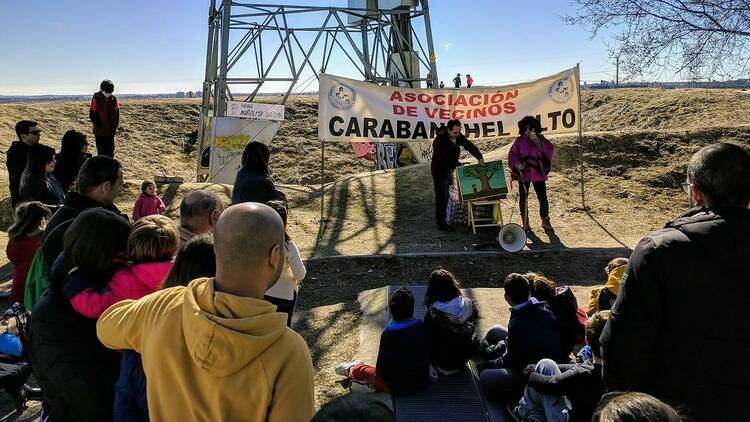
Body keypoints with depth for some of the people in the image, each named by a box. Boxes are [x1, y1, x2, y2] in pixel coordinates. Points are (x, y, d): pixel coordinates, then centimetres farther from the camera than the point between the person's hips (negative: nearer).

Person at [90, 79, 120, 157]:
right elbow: (92, 114, -8)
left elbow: (116, 113, 10)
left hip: (111, 130, 4)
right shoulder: (96, 99, -8)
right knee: (101, 151, 3)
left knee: (110, 151, 11)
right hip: (100, 131, -4)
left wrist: (116, 125, 1)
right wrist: (98, 126, -14)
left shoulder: (113, 99, 4)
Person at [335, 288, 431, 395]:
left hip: (399, 388, -5)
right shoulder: (422, 327, -11)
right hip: (423, 382, 5)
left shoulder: (389, 335, -26)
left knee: (361, 370, 20)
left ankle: (350, 371, 51)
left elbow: (382, 368, -20)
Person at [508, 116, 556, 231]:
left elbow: (550, 150, -13)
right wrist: (516, 164, -18)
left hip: (538, 174, 0)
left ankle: (545, 221, 14)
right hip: (523, 174, 0)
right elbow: (512, 155, 1)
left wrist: (537, 140, -21)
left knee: (543, 198, -1)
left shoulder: (540, 139, 2)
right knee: (523, 198, 6)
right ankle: (525, 222, 20)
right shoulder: (519, 141, 2)